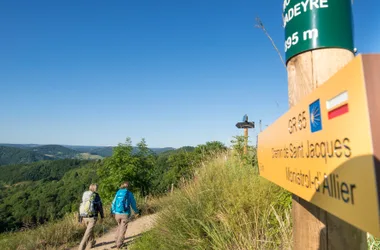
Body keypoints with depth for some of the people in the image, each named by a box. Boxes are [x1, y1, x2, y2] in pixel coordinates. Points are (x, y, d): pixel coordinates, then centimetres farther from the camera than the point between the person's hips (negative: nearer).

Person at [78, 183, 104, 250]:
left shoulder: (84, 195, 4)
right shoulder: (96, 196, -10)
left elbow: (81, 206, 7)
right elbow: (100, 207, -6)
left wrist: (80, 217, 14)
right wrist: (102, 216, 5)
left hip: (85, 217, 6)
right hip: (92, 217, -6)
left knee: (90, 229, 27)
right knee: (88, 233, -3)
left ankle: (91, 242, 42)